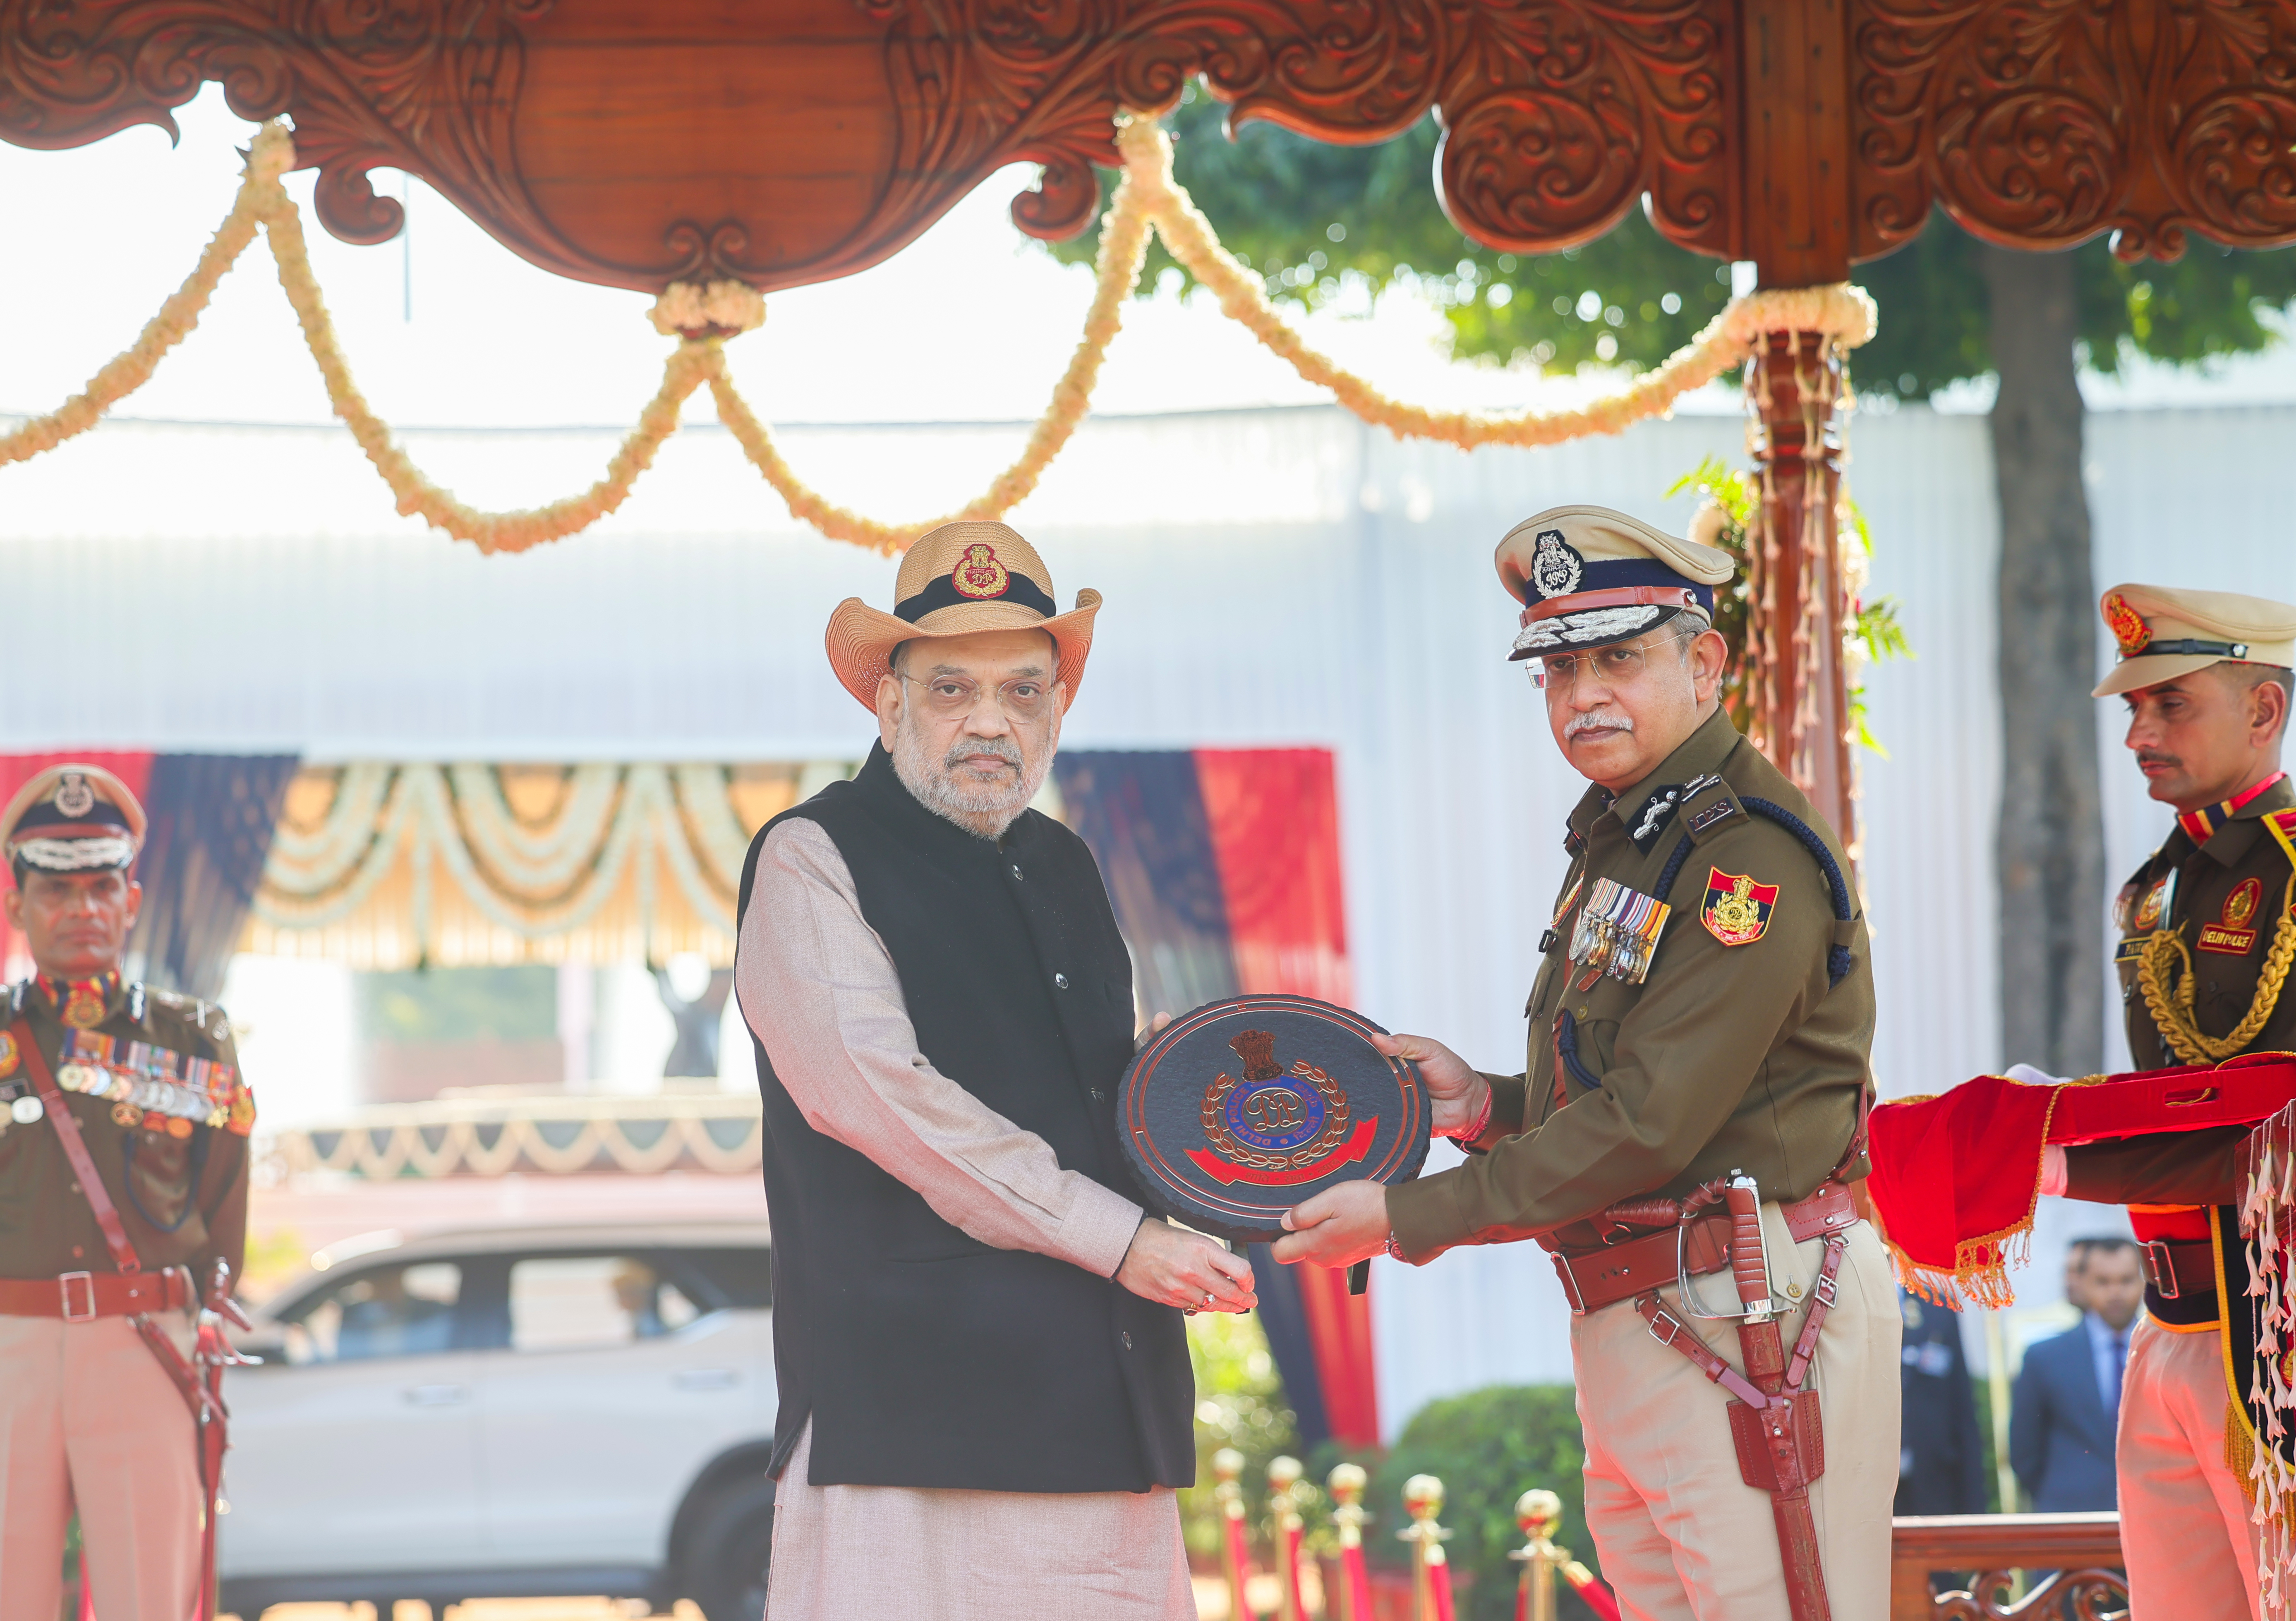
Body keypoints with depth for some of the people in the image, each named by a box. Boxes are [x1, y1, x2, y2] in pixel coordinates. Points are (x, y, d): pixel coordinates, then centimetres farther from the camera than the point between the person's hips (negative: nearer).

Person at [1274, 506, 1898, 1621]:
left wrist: (1406, 1220, -15)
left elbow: (1644, 1129, -20)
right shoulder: (1617, 838, 17)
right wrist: (1485, 1104, 5)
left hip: (1748, 1330, -10)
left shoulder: (1751, 858, -15)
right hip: (1631, 1339, 10)